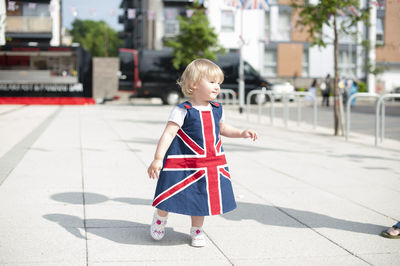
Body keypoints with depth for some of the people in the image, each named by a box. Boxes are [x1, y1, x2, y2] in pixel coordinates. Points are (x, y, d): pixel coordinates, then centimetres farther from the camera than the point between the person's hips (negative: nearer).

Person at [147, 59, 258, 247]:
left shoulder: (217, 109, 6)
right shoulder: (182, 111, -14)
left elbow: (223, 129, 24)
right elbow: (169, 133, -19)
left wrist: (242, 133, 11)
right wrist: (158, 159, -26)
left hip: (211, 163, 5)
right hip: (183, 163, -5)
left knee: (202, 198, 13)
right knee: (172, 195, 4)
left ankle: (197, 230, 31)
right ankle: (160, 217, 34)